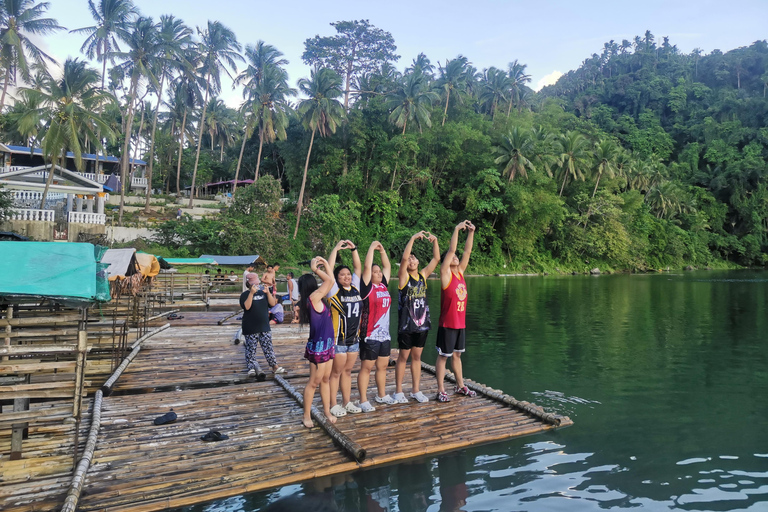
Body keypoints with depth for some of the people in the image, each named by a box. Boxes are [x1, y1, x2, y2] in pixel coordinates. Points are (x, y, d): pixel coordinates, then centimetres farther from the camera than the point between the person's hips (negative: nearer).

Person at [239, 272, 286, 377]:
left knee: (268, 347, 7)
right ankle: (251, 368, 14)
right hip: (251, 329, -4)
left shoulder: (263, 292, 10)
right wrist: (251, 293, -26)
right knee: (251, 348, 3)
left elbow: (273, 303, 1)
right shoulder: (245, 295, -3)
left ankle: (274, 366, 11)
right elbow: (247, 306, -20)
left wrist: (268, 293, -14)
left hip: (264, 326, 4)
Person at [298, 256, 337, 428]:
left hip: (327, 344, 9)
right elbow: (330, 281, -17)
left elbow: (329, 282, 12)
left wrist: (325, 265, 8)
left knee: (325, 379, 16)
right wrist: (315, 269, -6)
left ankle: (327, 411, 28)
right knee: (314, 382, 4)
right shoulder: (313, 297, -17)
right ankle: (306, 416, 16)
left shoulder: (315, 299, 7)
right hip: (318, 345, -9)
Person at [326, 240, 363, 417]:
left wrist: (354, 249, 2)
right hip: (338, 339, -5)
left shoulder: (355, 288, 5)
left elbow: (358, 267, 8)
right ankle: (333, 405, 15)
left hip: (354, 338, 5)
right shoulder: (334, 291, -8)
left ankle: (347, 402, 26)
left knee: (347, 371, 16)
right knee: (336, 372, 5)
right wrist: (336, 248, -14)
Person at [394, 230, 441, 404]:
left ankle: (416, 390, 22)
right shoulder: (403, 277, -6)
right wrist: (413, 238, -25)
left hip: (422, 323, 5)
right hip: (406, 324, -5)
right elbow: (404, 257, -23)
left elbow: (436, 259, 4)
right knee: (403, 357, 5)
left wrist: (434, 241, -7)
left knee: (417, 357, 13)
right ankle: (398, 391, 16)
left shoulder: (423, 275, 7)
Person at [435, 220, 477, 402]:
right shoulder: (445, 274, -9)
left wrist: (471, 232, -3)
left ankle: (460, 386, 29)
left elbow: (467, 251, 4)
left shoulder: (460, 272, 8)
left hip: (460, 324, 7)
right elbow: (450, 250, -17)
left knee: (457, 354, 18)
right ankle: (441, 390, 8)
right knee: (443, 356, 1)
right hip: (447, 324, -7)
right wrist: (457, 229, -17)